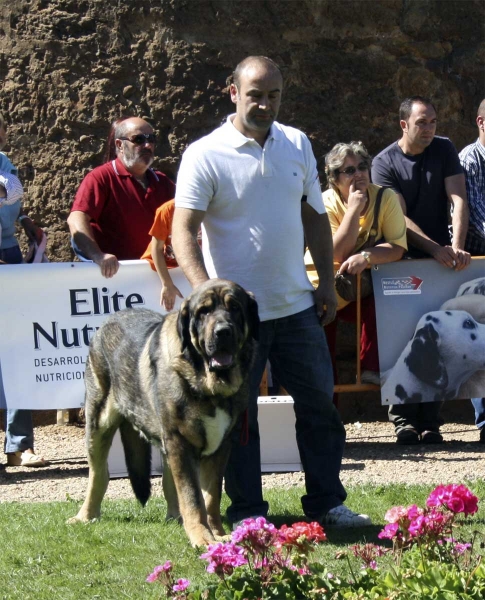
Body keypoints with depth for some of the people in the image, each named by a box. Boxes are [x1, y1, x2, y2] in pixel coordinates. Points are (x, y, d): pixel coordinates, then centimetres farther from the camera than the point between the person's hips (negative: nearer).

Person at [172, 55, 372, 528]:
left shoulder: (297, 145, 7)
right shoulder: (205, 156, -10)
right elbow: (183, 228, -17)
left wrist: (327, 281, 11)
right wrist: (205, 290, -31)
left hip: (296, 306, 5)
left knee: (319, 403, 9)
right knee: (238, 414, 3)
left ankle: (326, 502, 20)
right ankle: (246, 511, 14)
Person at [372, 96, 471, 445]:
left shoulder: (444, 151, 5)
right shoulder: (385, 163, -3)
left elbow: (458, 199, -4)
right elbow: (399, 218, -11)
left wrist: (456, 246, -19)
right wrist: (436, 249, -23)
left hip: (442, 259, 2)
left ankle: (430, 421, 0)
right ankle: (404, 418, -5)